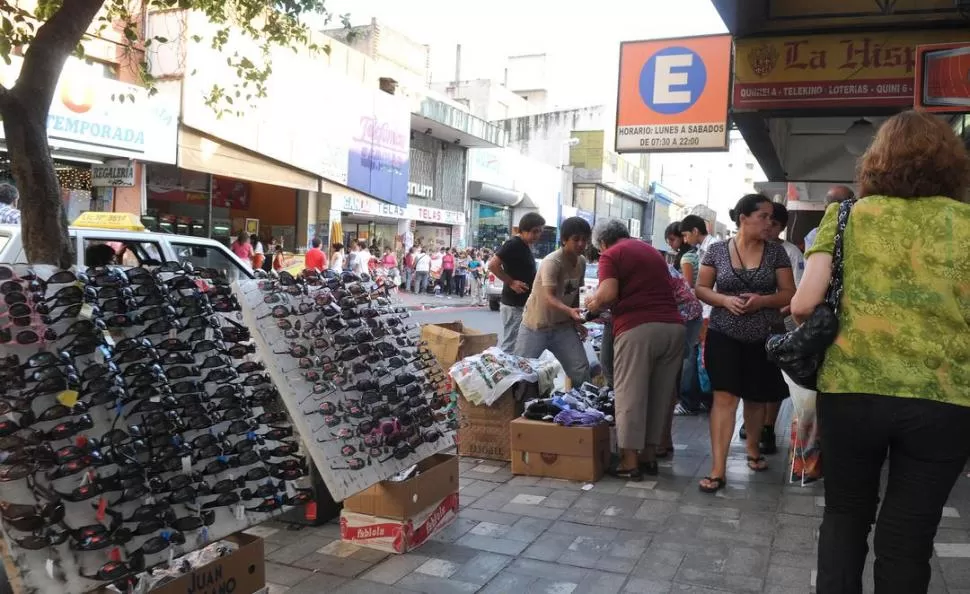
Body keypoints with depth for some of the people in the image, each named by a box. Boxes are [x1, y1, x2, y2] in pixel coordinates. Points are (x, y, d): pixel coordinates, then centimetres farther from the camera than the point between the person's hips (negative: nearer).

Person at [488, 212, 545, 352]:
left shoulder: (527, 247, 13)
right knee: (510, 344, -6)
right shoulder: (513, 244, -15)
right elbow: (492, 265, -23)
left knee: (514, 342, 14)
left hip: (523, 303, 9)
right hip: (513, 304, -9)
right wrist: (511, 282, -20)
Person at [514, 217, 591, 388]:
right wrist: (570, 311, -50)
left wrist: (576, 320, 2)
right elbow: (549, 297, -33)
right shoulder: (551, 262, -24)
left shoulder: (582, 262, -1)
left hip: (562, 326, 6)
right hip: (535, 325, -6)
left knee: (581, 369, -1)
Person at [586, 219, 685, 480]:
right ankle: (649, 455, 21)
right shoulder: (652, 250, 25)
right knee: (660, 394, 12)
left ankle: (630, 462, 4)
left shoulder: (611, 254, 3)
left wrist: (595, 303, 10)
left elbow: (608, 294, -11)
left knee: (630, 395, 1)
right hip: (673, 326, 7)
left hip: (638, 328, -6)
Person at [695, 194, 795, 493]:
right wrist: (725, 300, -18)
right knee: (724, 397, -8)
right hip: (724, 336, -2)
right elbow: (701, 289, 2)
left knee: (756, 398, 15)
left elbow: (789, 294, 1)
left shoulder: (776, 252, 0)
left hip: (763, 338, 2)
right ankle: (717, 469, -6)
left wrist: (762, 300, -18)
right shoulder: (717, 250, -2)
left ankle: (753, 448, 40)